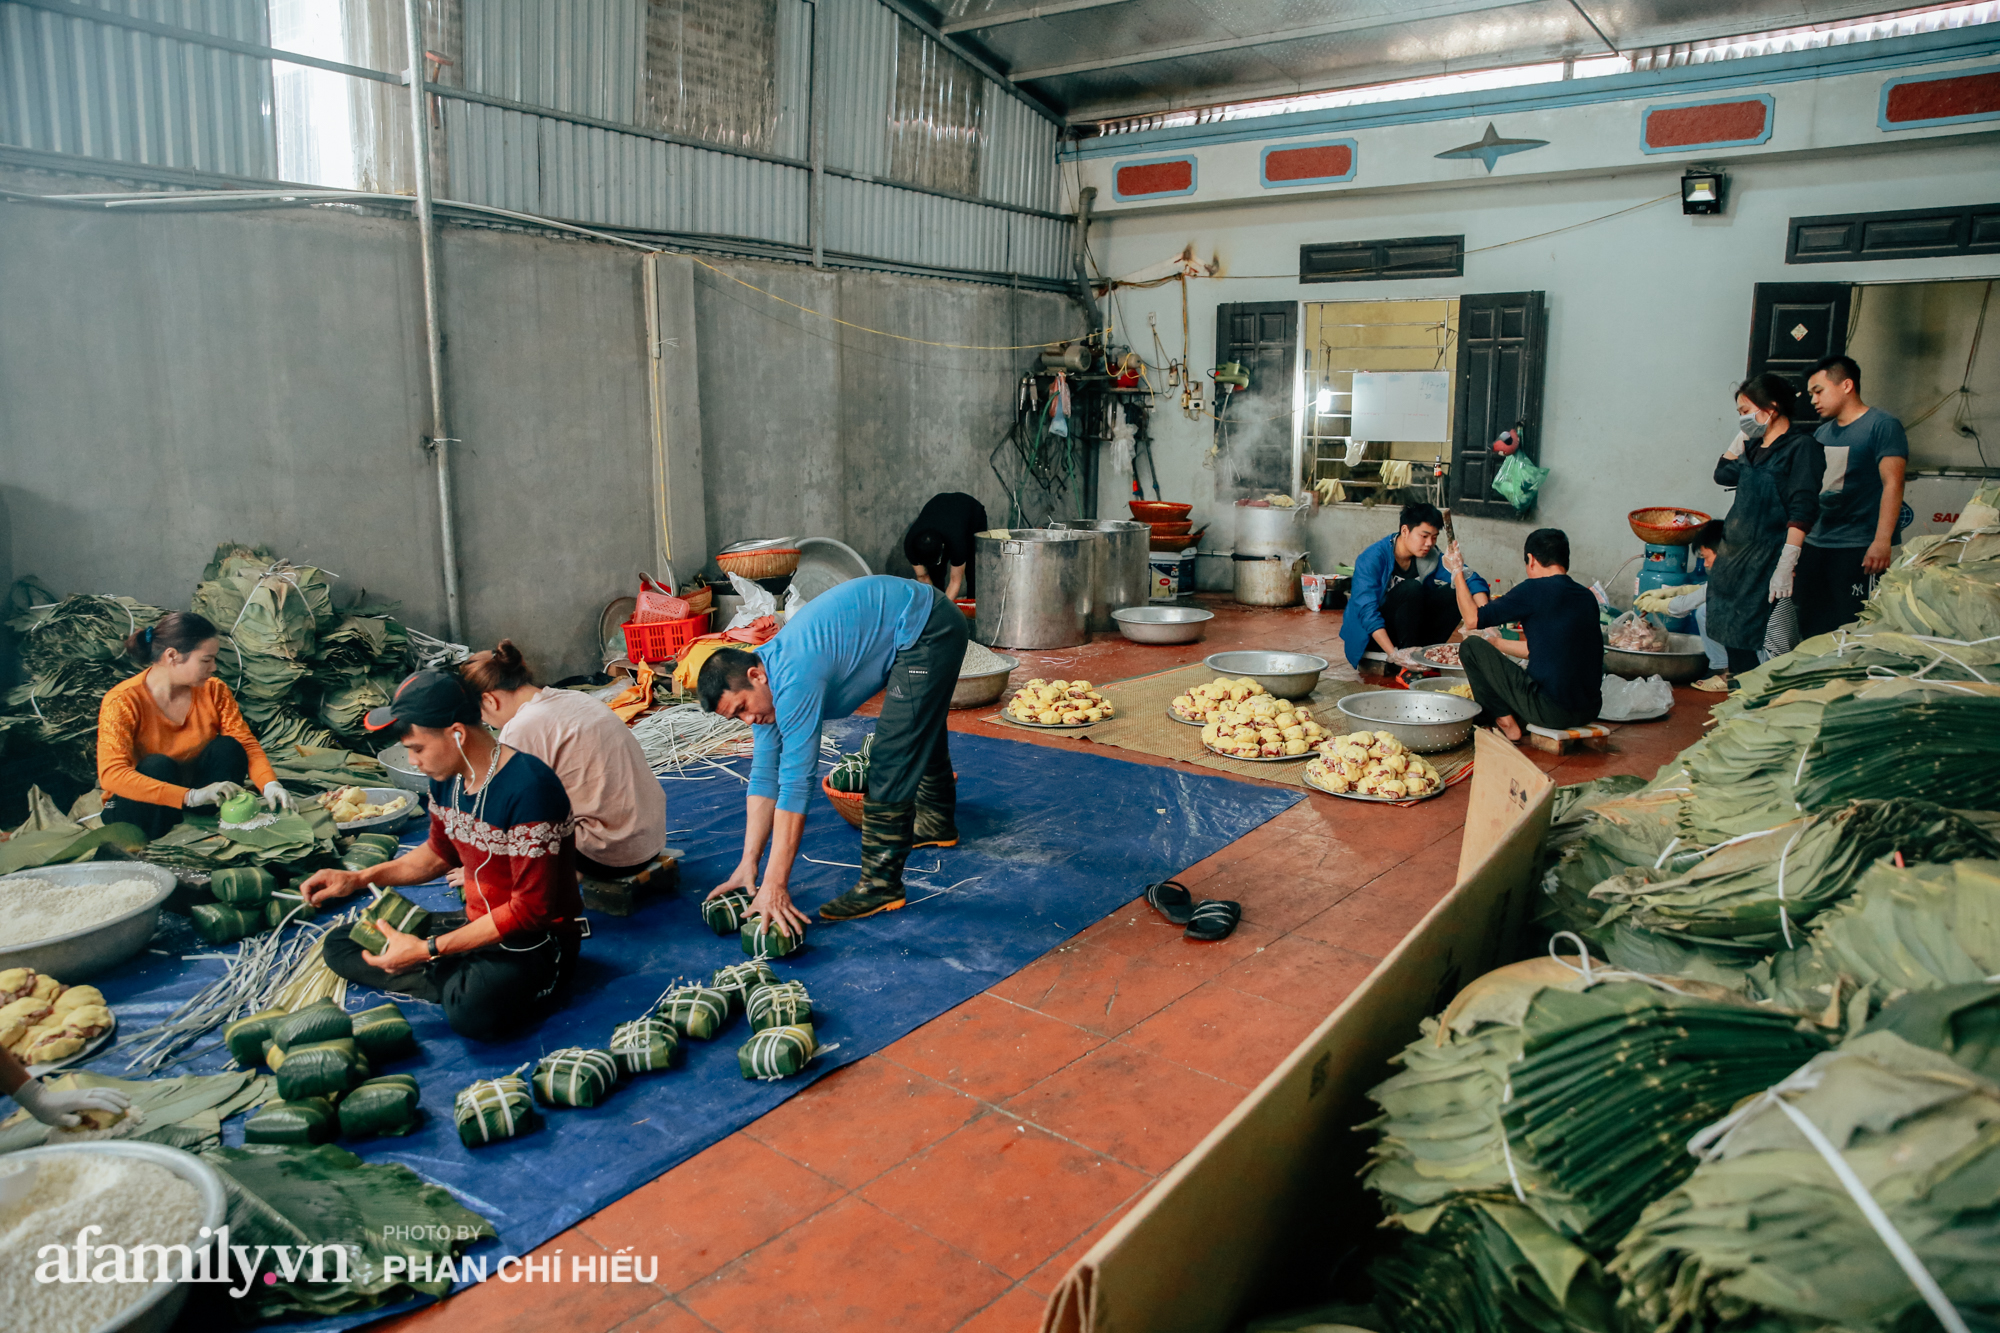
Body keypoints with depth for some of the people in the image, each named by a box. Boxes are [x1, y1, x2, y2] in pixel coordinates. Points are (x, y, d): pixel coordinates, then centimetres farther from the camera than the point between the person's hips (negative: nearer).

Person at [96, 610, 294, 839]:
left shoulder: (213, 691, -7)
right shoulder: (123, 701, -21)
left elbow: (247, 744, -7)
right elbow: (111, 774, -33)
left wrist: (270, 784, -30)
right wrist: (191, 796, -44)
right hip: (141, 806, -4)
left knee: (227, 747, -20)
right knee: (158, 765, -32)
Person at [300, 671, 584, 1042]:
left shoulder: (528, 787, -27)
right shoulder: (447, 778, 0)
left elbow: (530, 909, -24)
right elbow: (440, 853, 21)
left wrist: (428, 950, -22)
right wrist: (359, 879, 6)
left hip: (537, 940, -9)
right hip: (477, 926, 9)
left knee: (473, 1012, -38)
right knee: (339, 946, 7)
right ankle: (467, 986, -9)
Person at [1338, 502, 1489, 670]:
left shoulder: (1431, 557, -4)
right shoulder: (1372, 559, -21)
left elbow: (1472, 580, -9)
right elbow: (1367, 612, -29)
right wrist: (1393, 654, -39)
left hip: (1407, 630, 6)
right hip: (1371, 633, -6)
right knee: (1412, 588, -30)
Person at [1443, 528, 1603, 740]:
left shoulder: (1536, 589, -11)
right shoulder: (1588, 596, 12)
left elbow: (1473, 619, -3)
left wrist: (1457, 571, 10)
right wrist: (1495, 642, 36)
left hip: (1551, 710, -8)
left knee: (1471, 646, 6)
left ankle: (1506, 724, 7)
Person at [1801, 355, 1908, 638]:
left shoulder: (1882, 426, -5)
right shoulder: (1822, 433, 17)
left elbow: (1892, 485, -15)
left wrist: (1881, 541, -24)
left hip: (1858, 550, -7)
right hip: (1814, 546, 7)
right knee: (1810, 631, 7)